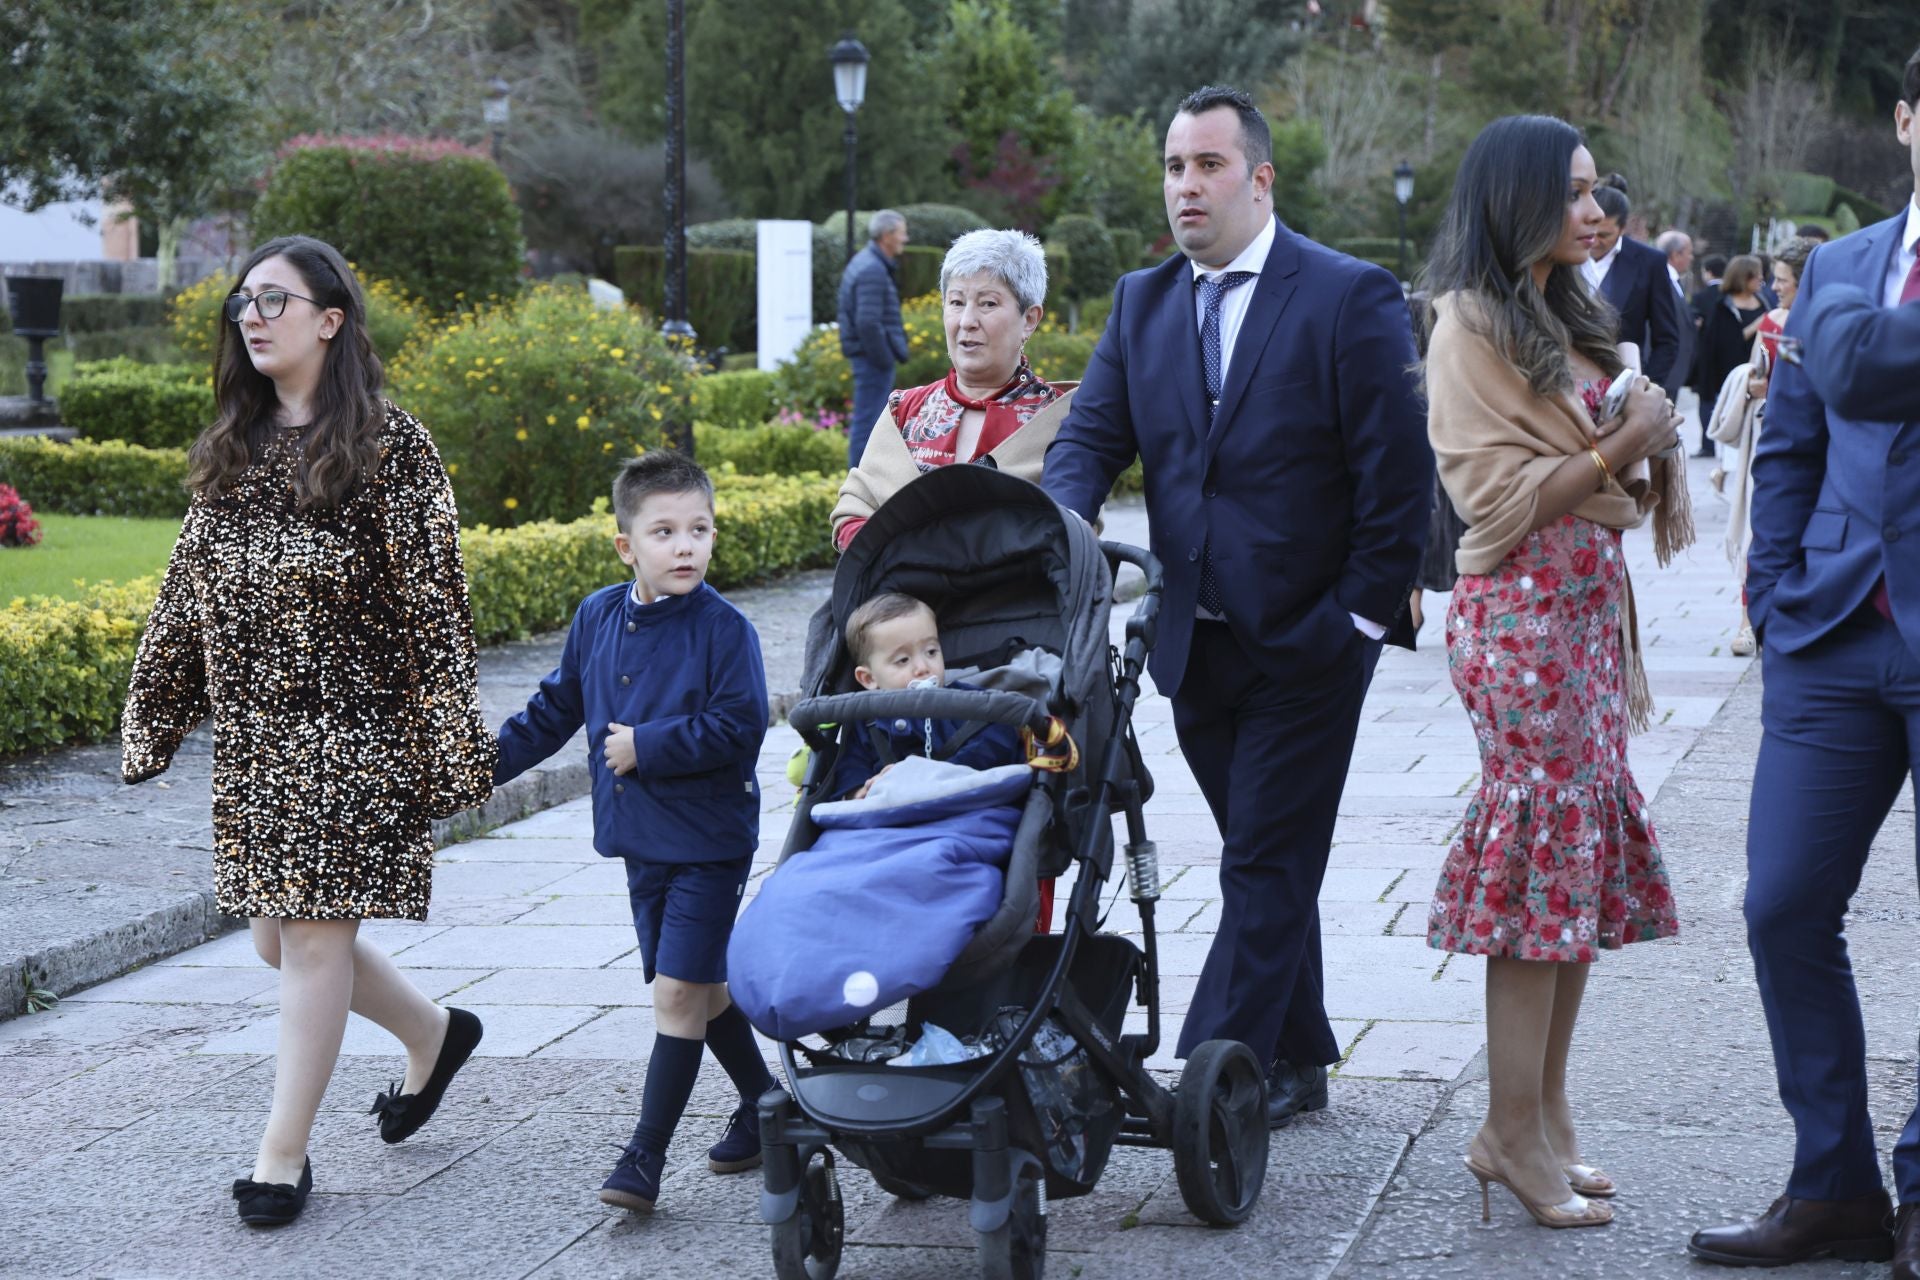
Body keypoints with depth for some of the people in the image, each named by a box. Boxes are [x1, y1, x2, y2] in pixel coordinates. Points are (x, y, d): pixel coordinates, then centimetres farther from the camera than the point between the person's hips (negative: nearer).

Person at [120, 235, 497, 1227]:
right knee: (276, 935, 11)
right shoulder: (234, 446, 11)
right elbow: (190, 588, 15)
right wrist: (154, 714, 12)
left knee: (314, 930, -5)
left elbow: (432, 601, -10)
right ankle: (431, 1032, 35)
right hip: (255, 728, 7)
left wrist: (447, 745, -13)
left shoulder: (387, 443, -8)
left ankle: (284, 1152, 5)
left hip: (351, 725, -7)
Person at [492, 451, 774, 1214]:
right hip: (641, 838, 6)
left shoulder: (724, 629, -14)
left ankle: (645, 1156, -4)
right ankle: (764, 1103, 34)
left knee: (679, 992, -8)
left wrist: (644, 747, -17)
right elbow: (554, 711, 15)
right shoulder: (597, 620, 4)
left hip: (709, 842, -6)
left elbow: (736, 727, -20)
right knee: (703, 989, 15)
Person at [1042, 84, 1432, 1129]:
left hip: (1307, 640, -6)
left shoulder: (1349, 297, -9)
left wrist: (1361, 614, -12)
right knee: (1265, 860, 15)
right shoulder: (1143, 302, 8)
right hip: (1195, 641, 6)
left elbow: (1399, 472, -10)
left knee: (1268, 865, -3)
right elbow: (1091, 436, 3)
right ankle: (1297, 1063, 26)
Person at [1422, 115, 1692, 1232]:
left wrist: (1647, 444, 5)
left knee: (1590, 852, 5)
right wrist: (1616, 453, -16)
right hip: (1522, 609, -8)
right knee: (1550, 850, -8)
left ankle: (1546, 1115, 9)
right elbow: (1494, 492, -13)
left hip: (1593, 603, 8)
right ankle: (1519, 1135, -4)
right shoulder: (1472, 326, -7)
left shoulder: (1569, 316, 18)